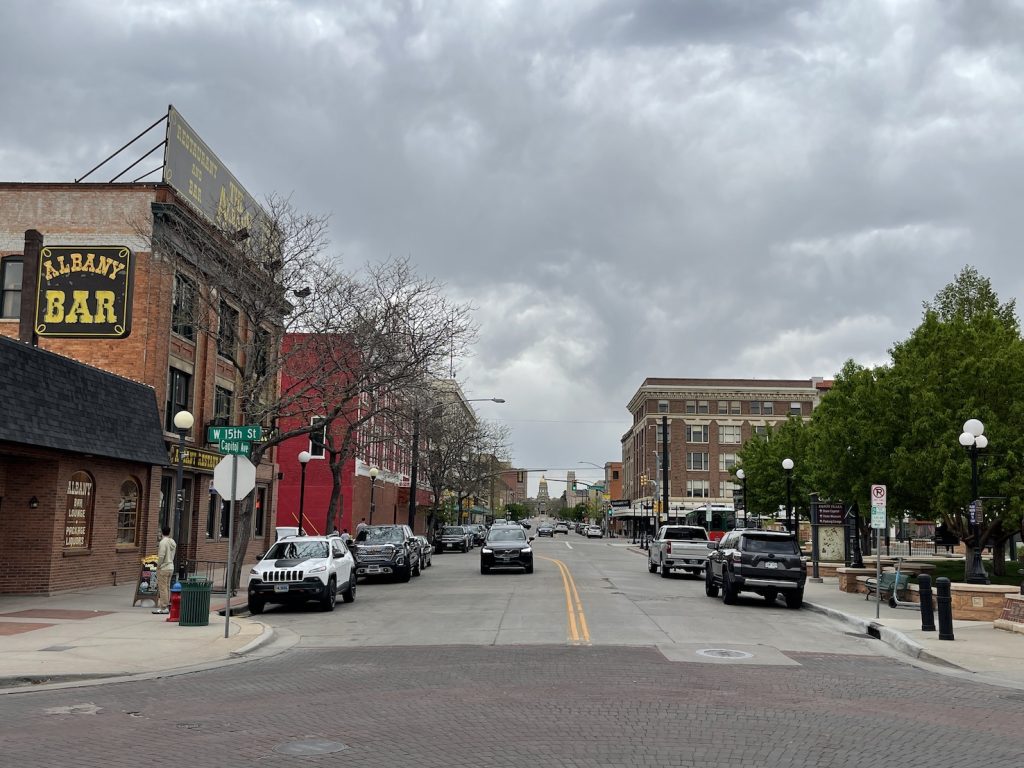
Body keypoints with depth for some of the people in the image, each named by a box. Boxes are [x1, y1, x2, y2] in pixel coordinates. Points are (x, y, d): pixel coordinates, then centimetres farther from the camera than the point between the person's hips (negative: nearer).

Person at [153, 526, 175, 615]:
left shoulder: (163, 542, -16)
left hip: (163, 568, -8)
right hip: (171, 567, 8)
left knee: (163, 588, -4)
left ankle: (164, 607, -2)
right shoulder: (173, 542, 10)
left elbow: (161, 556, -20)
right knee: (167, 588, 14)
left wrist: (158, 566, -9)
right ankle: (167, 606, 17)